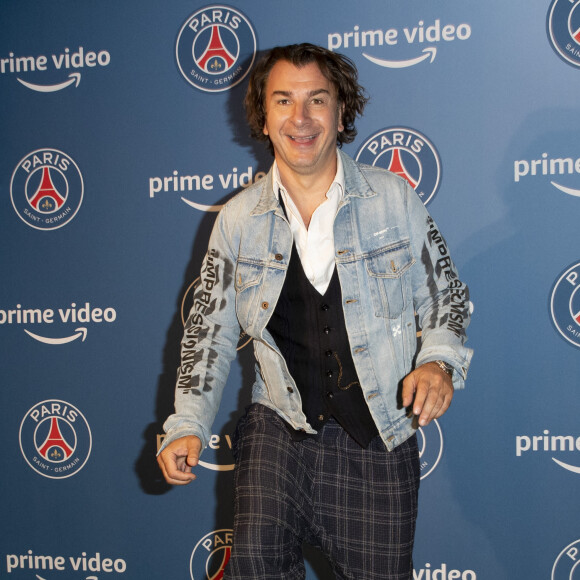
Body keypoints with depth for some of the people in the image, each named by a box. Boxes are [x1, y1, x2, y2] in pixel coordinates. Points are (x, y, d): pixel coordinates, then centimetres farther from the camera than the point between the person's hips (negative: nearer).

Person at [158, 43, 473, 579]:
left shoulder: (395, 200, -1)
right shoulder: (237, 220, 3)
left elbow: (446, 299, 7)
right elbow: (209, 330, 9)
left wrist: (439, 360, -13)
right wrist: (188, 425, -2)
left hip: (381, 435, 0)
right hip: (280, 427, 0)